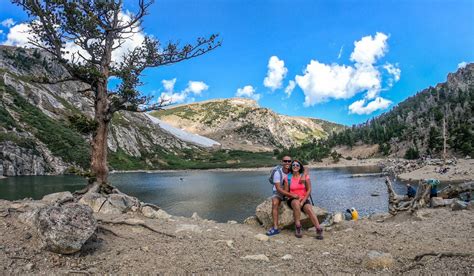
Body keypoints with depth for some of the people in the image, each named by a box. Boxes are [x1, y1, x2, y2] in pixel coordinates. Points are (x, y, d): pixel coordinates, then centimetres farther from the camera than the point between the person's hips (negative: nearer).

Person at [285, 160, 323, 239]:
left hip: (304, 199, 1)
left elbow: (309, 190, -1)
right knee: (296, 203, -36)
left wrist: (303, 201, -13)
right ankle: (298, 227, -28)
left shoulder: (305, 176, 2)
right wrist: (295, 197, -14)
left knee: (309, 209, -30)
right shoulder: (288, 178, 3)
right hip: (292, 199, 0)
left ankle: (319, 229, -36)